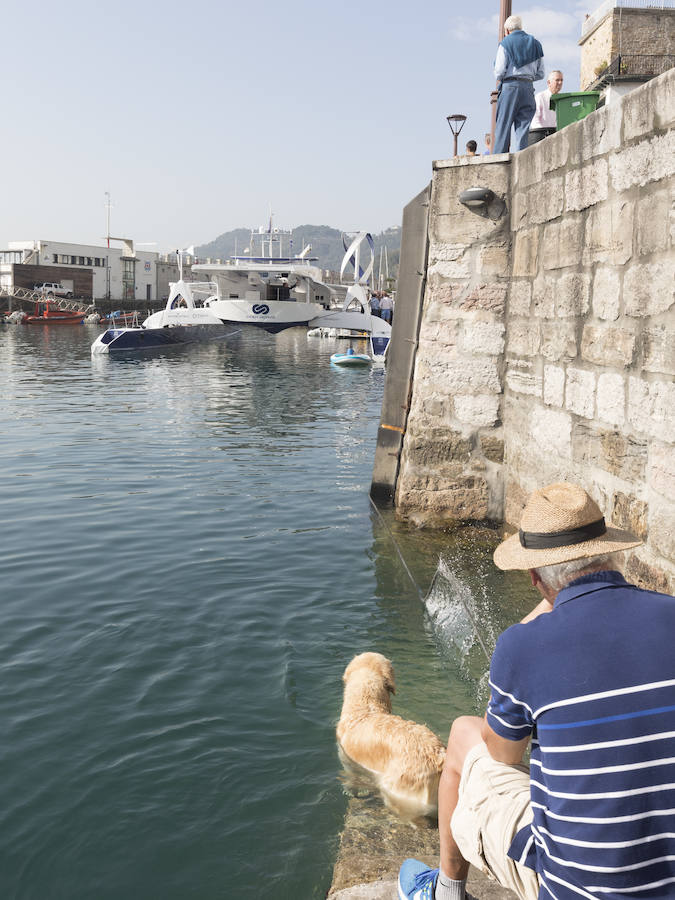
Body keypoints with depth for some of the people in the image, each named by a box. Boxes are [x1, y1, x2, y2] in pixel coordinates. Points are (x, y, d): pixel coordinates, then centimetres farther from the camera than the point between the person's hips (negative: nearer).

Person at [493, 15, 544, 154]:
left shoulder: (505, 43, 2)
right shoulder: (535, 44, 16)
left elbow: (499, 72, -5)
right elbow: (540, 74, 14)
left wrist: (499, 78, 17)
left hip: (510, 87, -4)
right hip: (528, 88, 4)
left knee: (503, 127, -4)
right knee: (523, 128, 1)